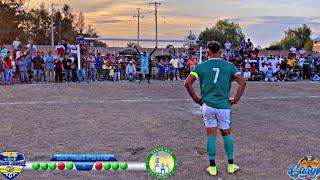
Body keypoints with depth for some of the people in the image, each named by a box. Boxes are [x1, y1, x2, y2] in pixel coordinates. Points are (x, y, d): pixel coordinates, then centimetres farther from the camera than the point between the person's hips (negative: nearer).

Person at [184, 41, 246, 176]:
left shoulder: (201, 66, 1)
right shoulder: (229, 66, 3)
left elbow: (187, 83, -7)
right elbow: (243, 82, -5)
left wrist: (196, 99, 2)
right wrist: (236, 100, 0)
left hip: (207, 105, 0)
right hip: (224, 105, 0)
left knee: (211, 135, 9)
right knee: (226, 134, 15)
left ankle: (212, 167, 13)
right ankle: (231, 165, 21)